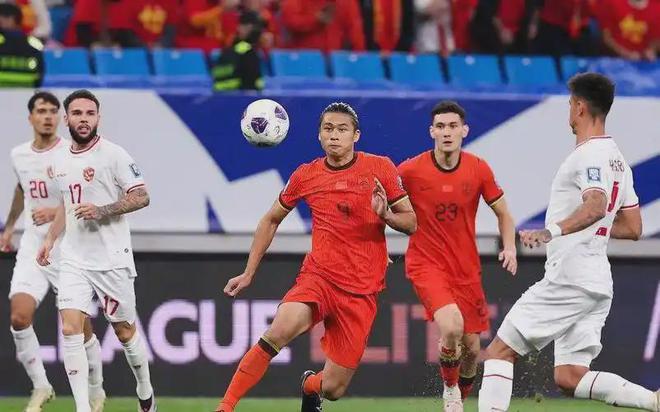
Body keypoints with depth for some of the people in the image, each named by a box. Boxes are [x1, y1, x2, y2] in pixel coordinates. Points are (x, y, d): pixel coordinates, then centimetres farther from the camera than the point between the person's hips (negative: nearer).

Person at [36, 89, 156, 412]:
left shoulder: (113, 155, -8)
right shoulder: (61, 161, 11)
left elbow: (141, 197, -11)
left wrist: (101, 211, -21)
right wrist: (50, 239, 16)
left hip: (112, 260, -5)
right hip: (73, 260, 5)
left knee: (124, 330, 7)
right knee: (70, 329, -12)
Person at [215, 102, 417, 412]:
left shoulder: (380, 169, 1)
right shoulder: (305, 176, 6)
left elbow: (412, 223, 4)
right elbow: (271, 220, 20)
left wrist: (386, 215, -18)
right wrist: (249, 273, 18)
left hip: (361, 292, 0)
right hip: (318, 278, 0)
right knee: (279, 331, -33)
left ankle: (311, 386, 39)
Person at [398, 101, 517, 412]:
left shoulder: (479, 170, -3)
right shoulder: (410, 171, -11)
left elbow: (503, 213, 8)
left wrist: (510, 247, -8)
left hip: (466, 268, 4)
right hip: (426, 264, -4)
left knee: (471, 348, 7)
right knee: (452, 326, -28)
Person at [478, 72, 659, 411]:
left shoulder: (589, 155, -11)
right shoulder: (617, 160, 18)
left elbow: (596, 206, -31)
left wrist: (552, 231, -43)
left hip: (568, 278, -9)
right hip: (599, 284, 9)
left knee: (500, 351, -3)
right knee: (570, 377, 6)